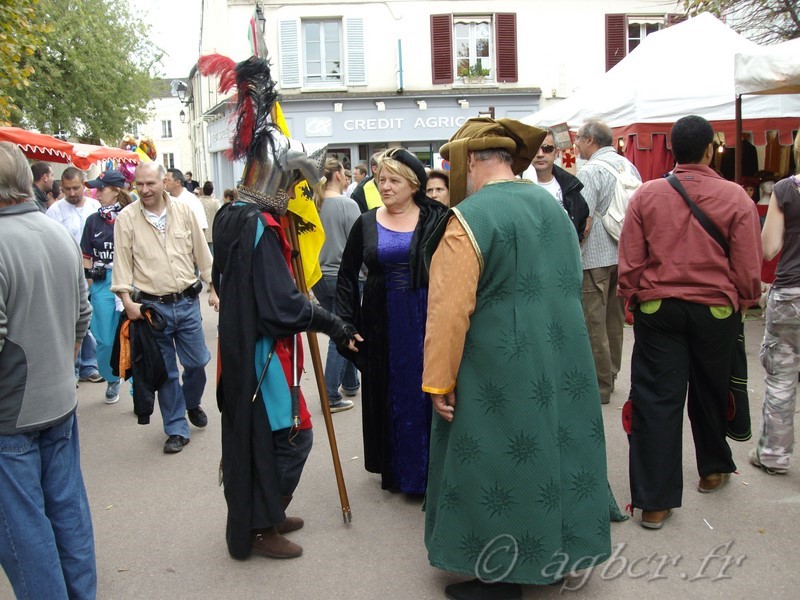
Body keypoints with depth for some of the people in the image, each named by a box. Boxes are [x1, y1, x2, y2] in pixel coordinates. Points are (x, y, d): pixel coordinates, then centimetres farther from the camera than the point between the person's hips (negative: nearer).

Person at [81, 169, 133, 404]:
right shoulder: (93, 220, 6)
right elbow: (87, 257, 11)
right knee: (105, 339, 9)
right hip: (102, 283, 4)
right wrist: (88, 286, 7)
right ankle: (112, 380, 30)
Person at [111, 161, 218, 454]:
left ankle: (192, 403, 40)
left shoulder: (183, 211, 1)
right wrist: (127, 300, -13)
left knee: (197, 361, 9)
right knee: (165, 371, 7)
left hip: (187, 302, 2)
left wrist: (213, 288, 8)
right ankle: (176, 429, 19)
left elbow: (202, 253, 8)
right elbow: (122, 263, -4)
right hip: (151, 306, -2)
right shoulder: (126, 218, -4)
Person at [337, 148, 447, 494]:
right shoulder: (366, 224, 4)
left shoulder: (436, 219, -2)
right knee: (389, 396, 10)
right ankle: (394, 468, 26)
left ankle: (429, 467, 21)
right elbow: (347, 274, 9)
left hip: (427, 319, -2)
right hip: (383, 323, 2)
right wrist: (346, 320, 3)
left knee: (427, 392, 5)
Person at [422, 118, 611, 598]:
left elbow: (450, 310, -20)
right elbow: (568, 286, 14)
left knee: (501, 465, 5)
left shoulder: (469, 217, -16)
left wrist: (439, 381, -14)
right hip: (562, 366, 8)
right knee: (549, 449, 18)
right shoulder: (553, 207, 7)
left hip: (498, 375, -7)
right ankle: (554, 556, 33)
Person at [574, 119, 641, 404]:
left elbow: (584, 223, -20)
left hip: (595, 257, -8)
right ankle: (610, 375, 29)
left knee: (593, 323, 0)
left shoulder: (590, 171, -14)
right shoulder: (628, 166, 9)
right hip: (623, 254, 8)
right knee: (614, 319, 17)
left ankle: (599, 386, 6)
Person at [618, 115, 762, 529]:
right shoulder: (735, 198, -7)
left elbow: (629, 263, -3)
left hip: (657, 309, 0)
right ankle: (713, 470, 42)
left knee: (656, 400, 3)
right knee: (710, 393, 20)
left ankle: (655, 500, 5)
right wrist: (742, 305, 13)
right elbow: (748, 269, -3)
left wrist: (634, 302, 11)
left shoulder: (646, 195, -5)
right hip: (716, 310, 0)